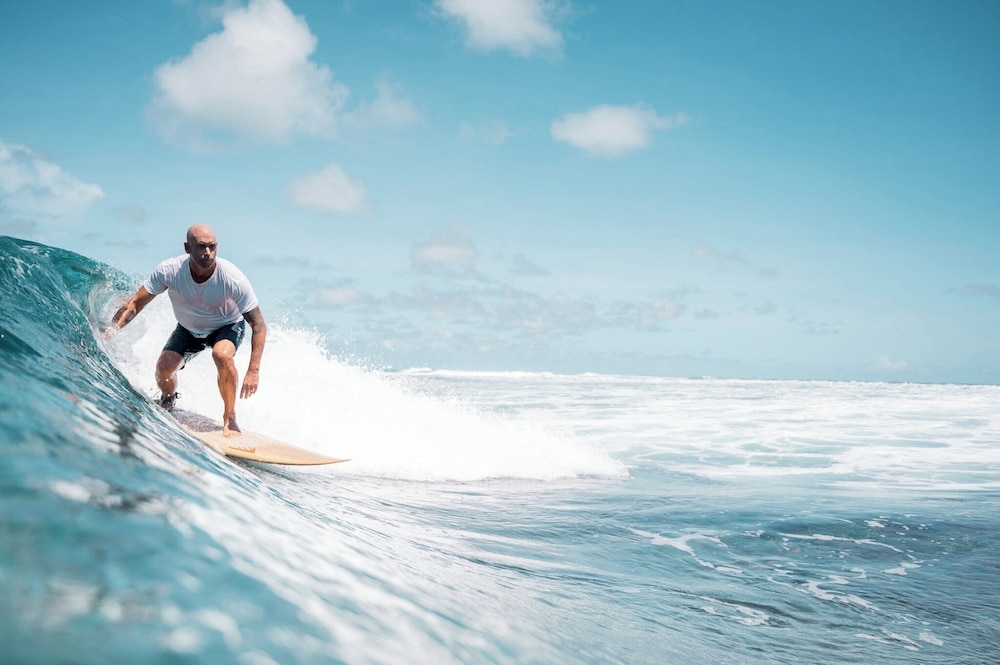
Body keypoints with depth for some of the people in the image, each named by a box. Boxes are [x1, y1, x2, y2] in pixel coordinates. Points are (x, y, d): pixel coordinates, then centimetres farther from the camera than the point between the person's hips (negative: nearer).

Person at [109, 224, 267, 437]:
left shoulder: (233, 278, -34)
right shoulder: (169, 271, -29)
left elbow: (259, 325, -27)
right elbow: (135, 304, -16)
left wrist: (254, 370, -34)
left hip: (227, 326, -2)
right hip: (188, 329, 3)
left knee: (222, 354, -34)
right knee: (164, 367, -18)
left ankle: (229, 417, -14)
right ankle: (167, 404, 20)